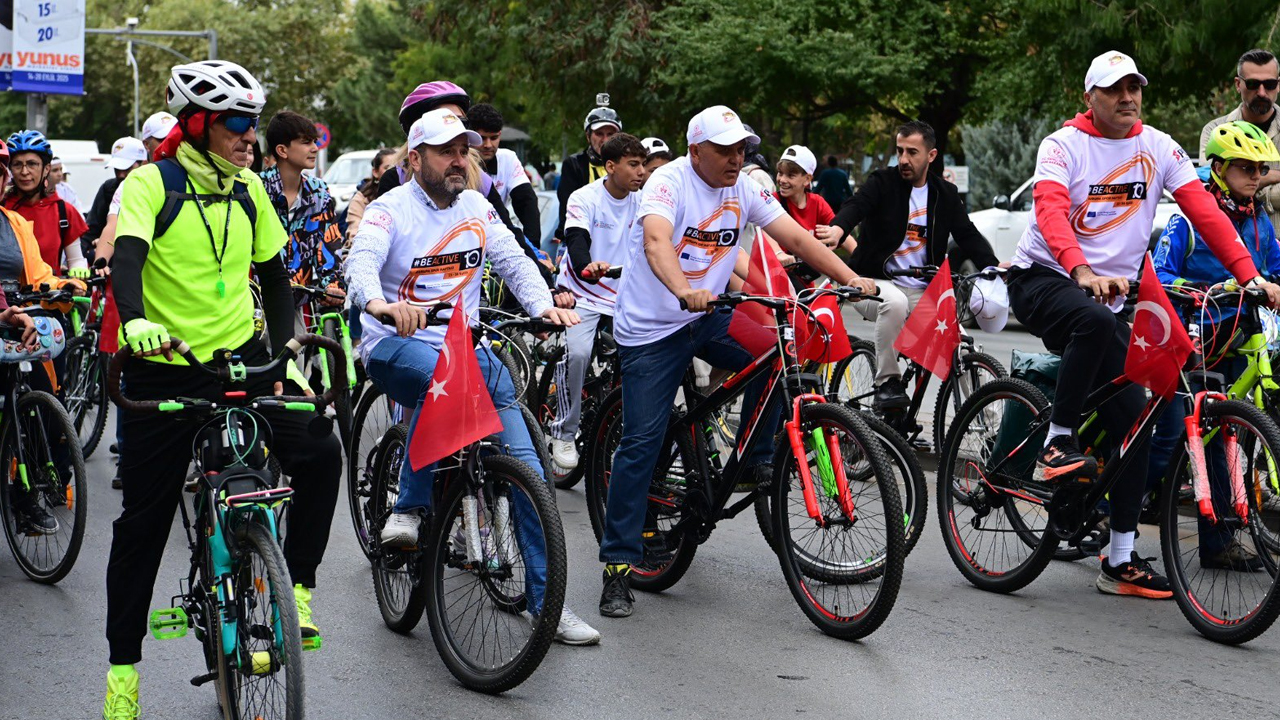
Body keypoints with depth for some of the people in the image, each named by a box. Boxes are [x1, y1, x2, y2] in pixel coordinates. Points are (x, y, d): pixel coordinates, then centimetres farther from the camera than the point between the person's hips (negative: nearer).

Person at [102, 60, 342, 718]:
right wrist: (136, 321, -44)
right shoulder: (150, 183, -9)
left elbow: (273, 273, 15)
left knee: (319, 452, -19)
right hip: (162, 367, -3)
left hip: (240, 358, 4)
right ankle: (122, 664, 15)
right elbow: (125, 257, -25)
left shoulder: (248, 189, 6)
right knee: (143, 520, 2)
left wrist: (286, 348, 4)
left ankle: (296, 589, -3)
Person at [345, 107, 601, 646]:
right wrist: (381, 304, -46)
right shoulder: (391, 210, -5)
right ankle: (409, 508, -26)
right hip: (396, 345, -5)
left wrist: (545, 306, -17)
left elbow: (514, 262, 4)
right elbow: (361, 262, -23)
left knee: (524, 465, -8)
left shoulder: (476, 210, 11)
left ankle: (547, 599, -2)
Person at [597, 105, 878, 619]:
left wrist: (850, 278, -18)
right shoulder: (669, 182, -17)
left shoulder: (744, 189, 0)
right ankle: (618, 566, -3)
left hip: (707, 316, 5)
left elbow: (794, 237, -5)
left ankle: (755, 457, 0)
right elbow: (656, 241, -35)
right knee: (641, 441, -9)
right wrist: (684, 291, -54)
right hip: (651, 327, -5)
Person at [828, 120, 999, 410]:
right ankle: (887, 384, -25)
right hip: (875, 283, -3)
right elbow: (855, 206, -20)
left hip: (921, 291, 3)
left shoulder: (945, 194, 11)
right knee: (894, 302, -38)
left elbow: (968, 235, 7)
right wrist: (839, 228, -44)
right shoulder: (882, 183, -1)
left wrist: (993, 266, -13)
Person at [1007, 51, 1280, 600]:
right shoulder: (1064, 146, -7)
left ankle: (1121, 562, 4)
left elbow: (1203, 209, -3)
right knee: (1096, 320, -40)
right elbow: (1051, 210, -25)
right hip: (1043, 280, -5)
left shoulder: (1157, 148, 5)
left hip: (1110, 296, 5)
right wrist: (1082, 273, -43)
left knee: (1132, 420, -2)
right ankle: (1057, 442, -24)